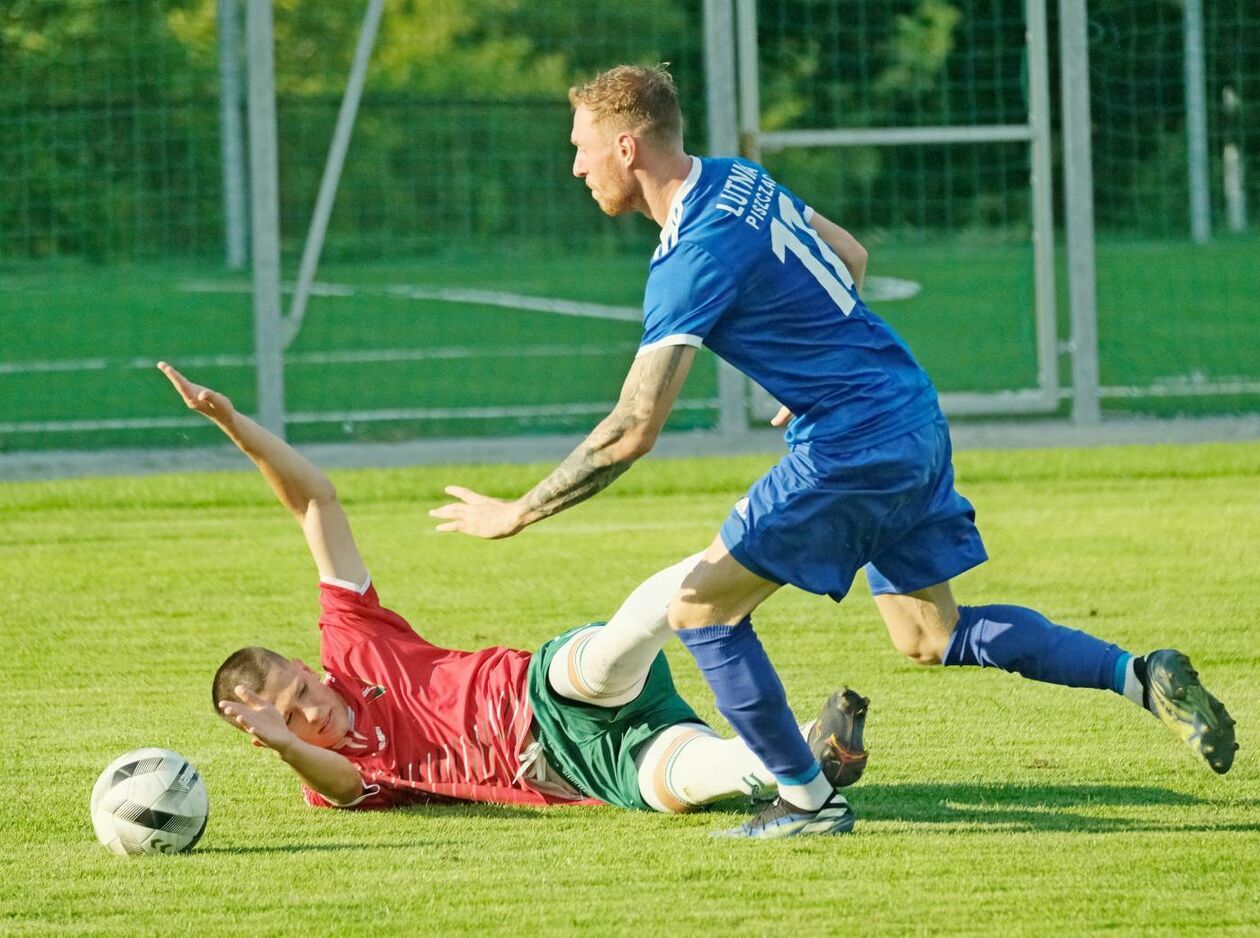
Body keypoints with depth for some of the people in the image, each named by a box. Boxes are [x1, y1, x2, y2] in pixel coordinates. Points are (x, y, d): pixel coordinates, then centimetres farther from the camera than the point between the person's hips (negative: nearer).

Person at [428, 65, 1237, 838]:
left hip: (853, 446, -9)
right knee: (929, 637, 17)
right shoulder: (739, 181, 7)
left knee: (703, 608, -2)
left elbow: (632, 433, -24)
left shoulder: (695, 259, -21)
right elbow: (850, 258, 23)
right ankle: (1142, 676, 10)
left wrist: (517, 514, -16)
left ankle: (807, 798, 3)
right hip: (914, 418, 9)